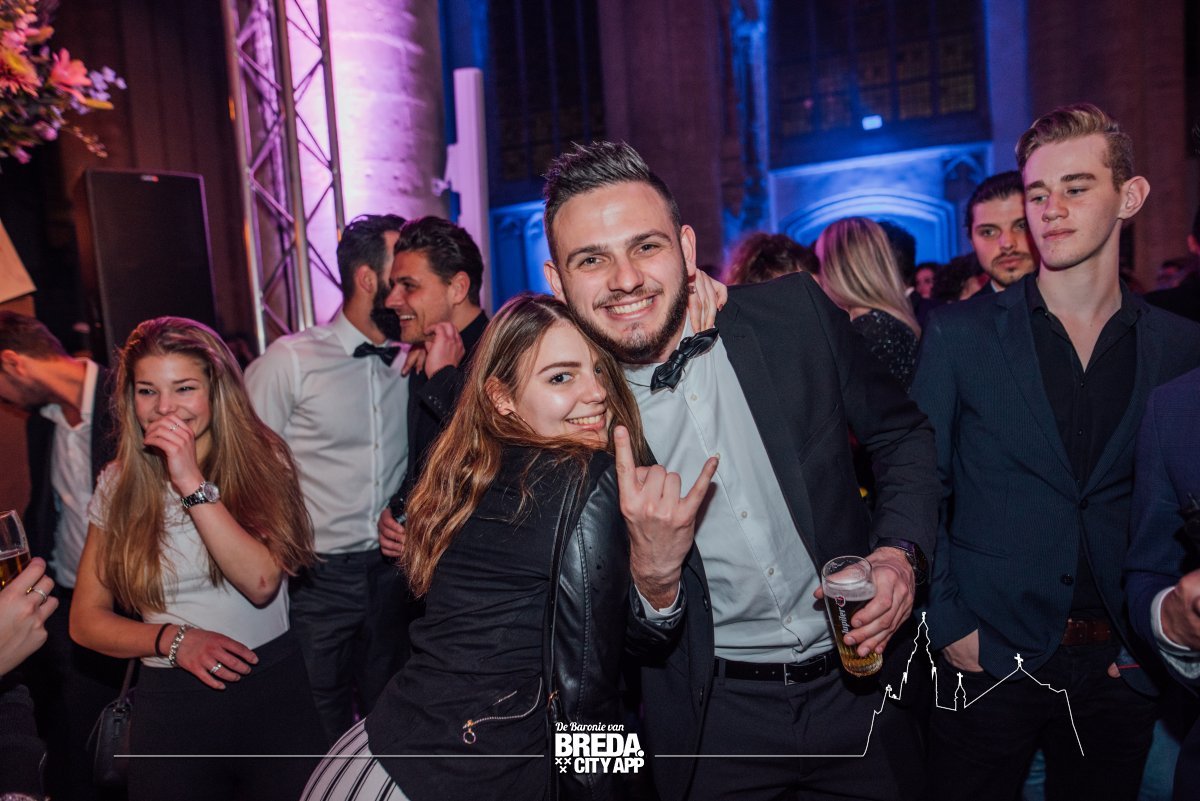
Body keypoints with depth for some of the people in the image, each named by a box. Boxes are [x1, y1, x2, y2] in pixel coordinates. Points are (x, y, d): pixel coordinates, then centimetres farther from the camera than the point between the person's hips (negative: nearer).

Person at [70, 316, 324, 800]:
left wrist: (192, 482, -23)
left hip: (273, 692, -1)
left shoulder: (262, 461, -6)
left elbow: (262, 582, -19)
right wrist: (171, 638, -14)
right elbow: (85, 619, 3)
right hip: (169, 704, 2)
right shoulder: (119, 485, 1)